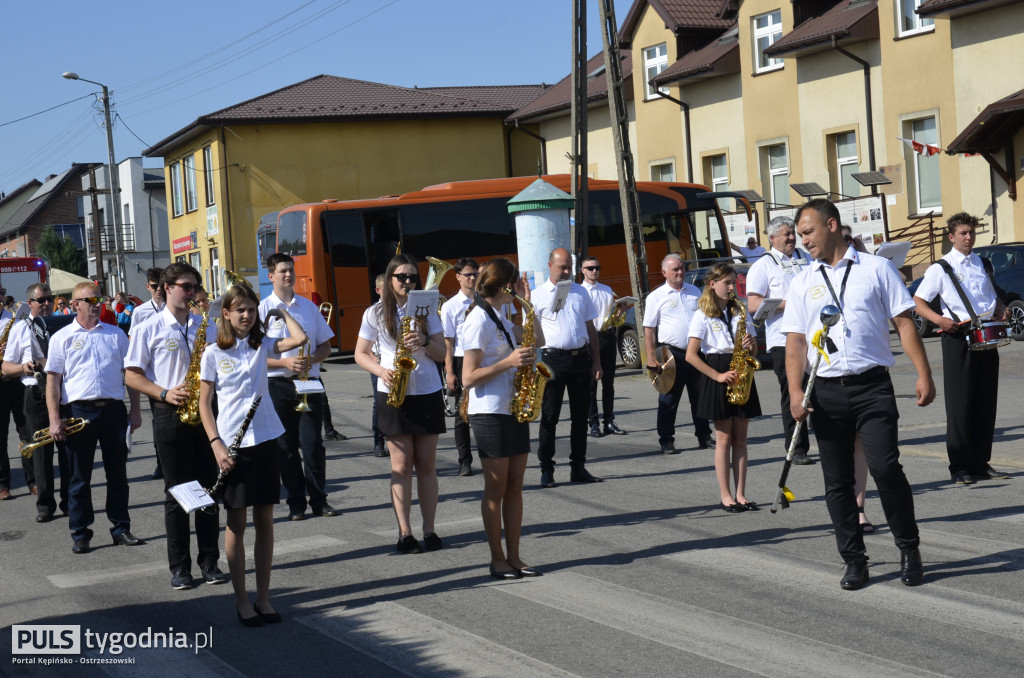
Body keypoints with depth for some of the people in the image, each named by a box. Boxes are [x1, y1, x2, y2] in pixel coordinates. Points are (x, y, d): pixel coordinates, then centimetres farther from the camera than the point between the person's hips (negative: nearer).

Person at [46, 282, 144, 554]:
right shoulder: (62, 337, 4)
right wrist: (54, 419, -7)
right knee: (80, 476, 5)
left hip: (114, 409, 2)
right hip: (79, 411, -2)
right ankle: (80, 534, 12)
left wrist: (135, 410, 4)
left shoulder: (116, 334, 10)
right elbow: (53, 379, 0)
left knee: (117, 473, 7)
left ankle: (121, 528, 16)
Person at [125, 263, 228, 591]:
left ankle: (209, 561, 12)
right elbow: (131, 375, -1)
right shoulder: (150, 329, 0)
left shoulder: (207, 326, 10)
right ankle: (179, 566, 9)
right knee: (176, 491, 2)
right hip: (170, 415, -3)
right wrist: (164, 394, -14)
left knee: (208, 487, 5)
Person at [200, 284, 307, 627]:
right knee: (237, 524, 4)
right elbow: (204, 403, -1)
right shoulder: (213, 354, -1)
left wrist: (281, 312, 4)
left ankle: (263, 597, 15)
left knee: (265, 522, 7)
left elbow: (300, 338, -11)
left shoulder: (262, 346, 6)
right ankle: (241, 599, 12)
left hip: (265, 441, 3)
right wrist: (216, 445, -11)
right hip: (232, 445, -3)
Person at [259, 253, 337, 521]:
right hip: (279, 385, -2)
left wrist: (311, 359, -8)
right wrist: (285, 363, -18)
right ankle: (296, 503, 10)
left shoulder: (309, 307, 9)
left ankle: (319, 500, 7)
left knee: (313, 444, -1)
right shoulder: (263, 310, -1)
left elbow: (325, 346, 13)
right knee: (286, 446, 3)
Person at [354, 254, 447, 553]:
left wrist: (424, 341, -16)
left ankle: (429, 530, 9)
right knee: (402, 464, -3)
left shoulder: (426, 309, 7)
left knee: (426, 464, 4)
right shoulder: (375, 313, 3)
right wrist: (381, 371, -12)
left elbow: (442, 354, 5)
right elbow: (360, 354, 6)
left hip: (427, 393, 2)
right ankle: (405, 532, 0)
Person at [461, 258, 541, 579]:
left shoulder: (499, 318, 13)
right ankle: (497, 559, 8)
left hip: (514, 410, 8)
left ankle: (513, 557, 13)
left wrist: (528, 304, 12)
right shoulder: (478, 320, -13)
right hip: (490, 413, -8)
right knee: (496, 489, -1)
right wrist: (508, 362, -22)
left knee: (515, 486, 8)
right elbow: (469, 378, -16)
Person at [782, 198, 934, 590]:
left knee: (884, 467, -14)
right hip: (827, 391, 3)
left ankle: (909, 549, 5)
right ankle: (854, 561, 15)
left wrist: (923, 374, -4)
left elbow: (904, 322, 4)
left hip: (872, 385, -3)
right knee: (837, 481, 5)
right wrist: (795, 392, -5)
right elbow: (795, 342, 8)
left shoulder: (876, 269, 6)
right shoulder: (802, 283, 13)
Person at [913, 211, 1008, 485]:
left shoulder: (984, 265, 16)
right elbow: (918, 301, -3)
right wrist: (938, 319, -20)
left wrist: (1001, 312, 4)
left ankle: (981, 463, 13)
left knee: (986, 402, 6)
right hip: (957, 337, -5)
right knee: (960, 404, -4)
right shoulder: (941, 268, 0)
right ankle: (960, 467, 1)